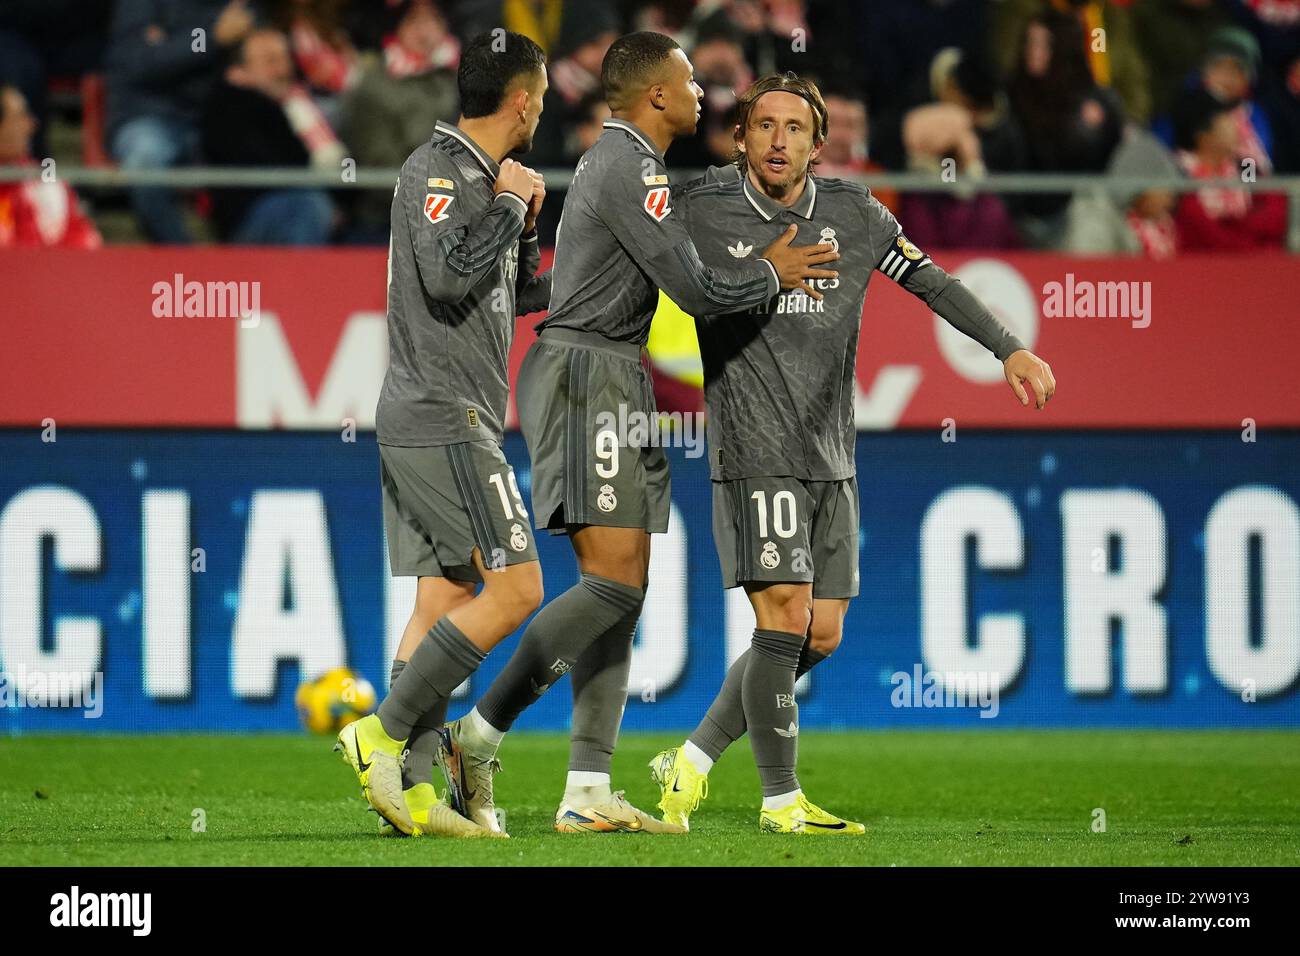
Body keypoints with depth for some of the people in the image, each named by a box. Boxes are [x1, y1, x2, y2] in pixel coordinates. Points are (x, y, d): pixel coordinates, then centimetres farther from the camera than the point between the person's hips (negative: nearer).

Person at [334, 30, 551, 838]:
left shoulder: (474, 176, 19)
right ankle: (383, 734, -11)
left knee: (442, 602, 5)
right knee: (515, 587, -12)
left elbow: (506, 297, 26)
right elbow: (449, 274, -24)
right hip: (444, 418, -10)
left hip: (422, 424, 10)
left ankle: (411, 789, 2)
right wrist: (511, 203, -13)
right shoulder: (438, 170, -10)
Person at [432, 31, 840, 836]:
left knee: (625, 588, 4)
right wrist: (771, 275, 2)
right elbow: (696, 289, -15)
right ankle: (480, 734, -14)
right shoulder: (631, 168, -13)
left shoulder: (618, 160, 20)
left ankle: (588, 792, 0)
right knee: (614, 579, -16)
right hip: (586, 373, -11)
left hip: (610, 385, 11)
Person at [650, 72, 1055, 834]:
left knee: (821, 635, 6)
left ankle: (692, 762, 19)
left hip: (833, 458, 5)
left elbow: (932, 282, 13)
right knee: (785, 619, -14)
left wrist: (1010, 349, 7)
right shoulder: (704, 213, -3)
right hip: (755, 453, -5)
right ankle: (781, 800, -2)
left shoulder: (854, 215, 7)